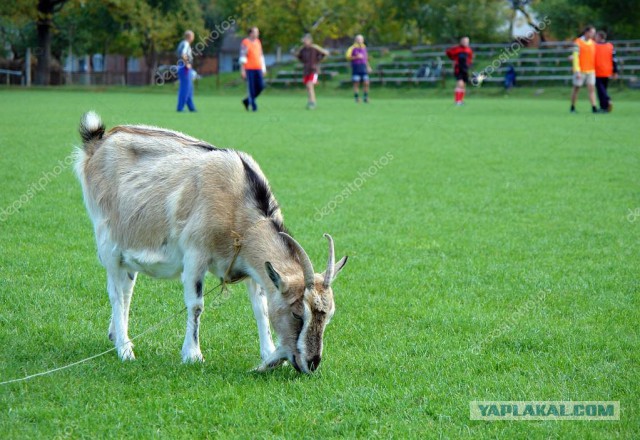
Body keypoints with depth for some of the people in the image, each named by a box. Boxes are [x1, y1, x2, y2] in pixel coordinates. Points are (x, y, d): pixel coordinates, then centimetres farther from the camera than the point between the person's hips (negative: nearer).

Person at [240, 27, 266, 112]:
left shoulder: (258, 42, 15)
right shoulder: (245, 43, -6)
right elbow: (242, 57, -9)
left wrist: (263, 68, 17)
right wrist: (242, 70, -13)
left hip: (258, 69, 6)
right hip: (249, 69, -6)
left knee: (261, 86, -1)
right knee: (251, 88, -4)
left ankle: (247, 101, 17)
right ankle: (253, 105, 3)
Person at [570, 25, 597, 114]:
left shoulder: (593, 43, 9)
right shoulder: (578, 42, -10)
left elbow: (593, 56, 16)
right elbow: (575, 57, -13)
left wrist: (595, 70, 12)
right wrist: (577, 71, -18)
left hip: (591, 71, 5)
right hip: (580, 71, -5)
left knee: (592, 89, -5)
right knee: (576, 89, 7)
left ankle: (594, 108, -9)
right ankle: (573, 107, 19)